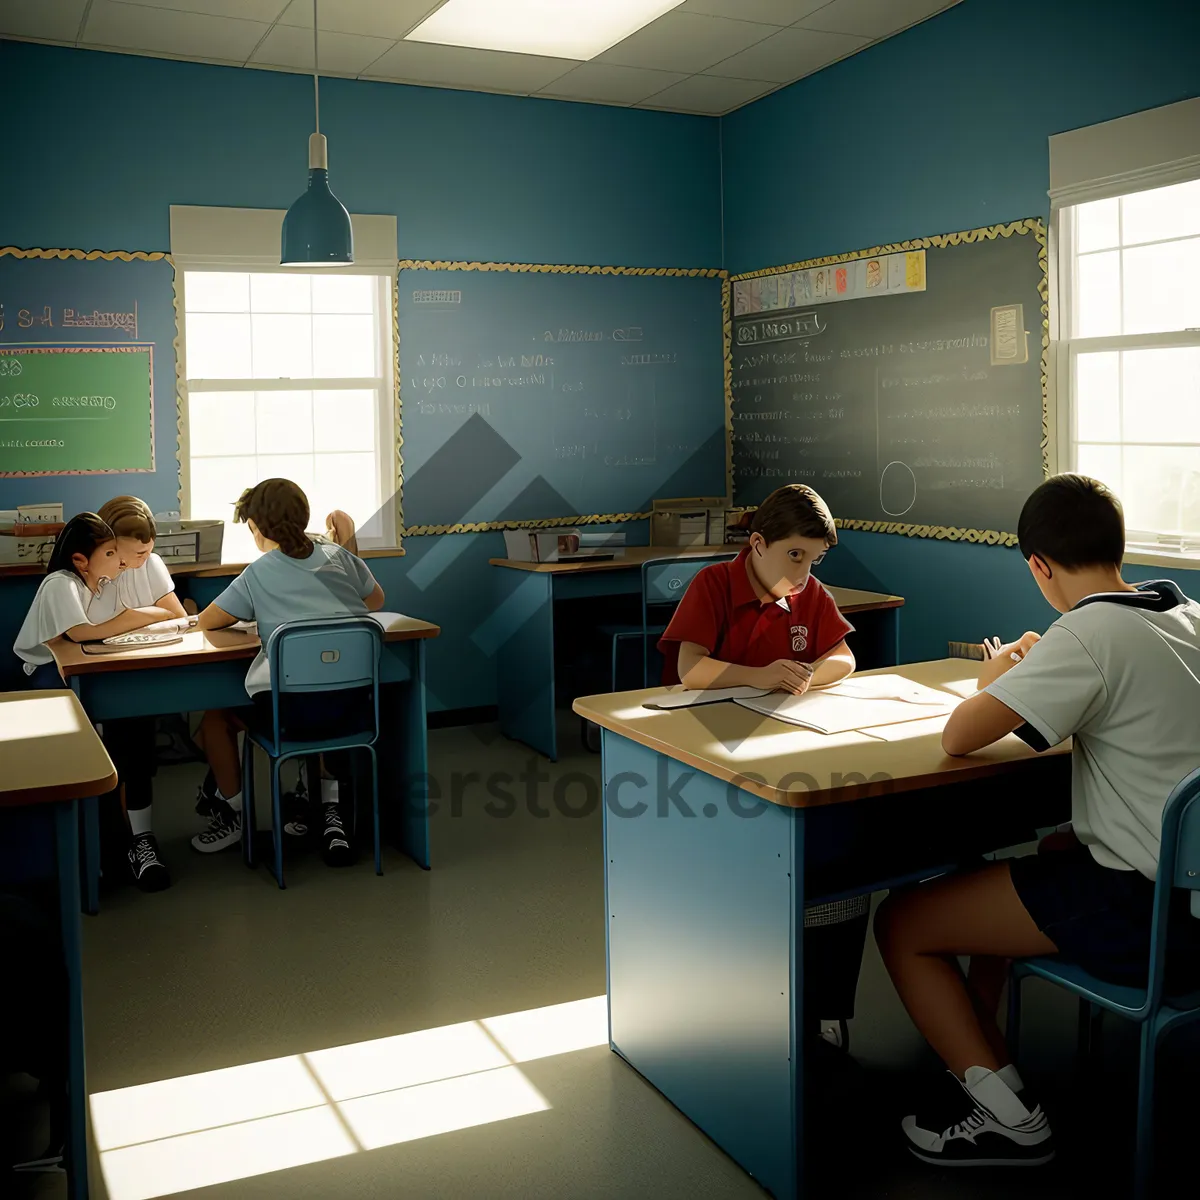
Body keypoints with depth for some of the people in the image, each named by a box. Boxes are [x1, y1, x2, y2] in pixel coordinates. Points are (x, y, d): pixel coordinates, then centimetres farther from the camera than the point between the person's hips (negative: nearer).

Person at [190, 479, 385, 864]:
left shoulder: (258, 575, -2)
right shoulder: (341, 557, 8)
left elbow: (205, 622, 7)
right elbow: (376, 600, 26)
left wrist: (255, 615, 24)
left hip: (294, 709, -4)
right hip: (351, 703, 4)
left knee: (216, 715, 21)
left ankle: (232, 812, 29)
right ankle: (333, 808, 31)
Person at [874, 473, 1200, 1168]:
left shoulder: (1089, 634, -21)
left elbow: (960, 736, -23)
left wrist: (995, 680, -2)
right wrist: (1038, 673, 19)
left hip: (1143, 907, -9)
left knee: (901, 925, -1)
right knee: (1010, 861, 32)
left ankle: (1007, 1118, 4)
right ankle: (980, 1048, 37)